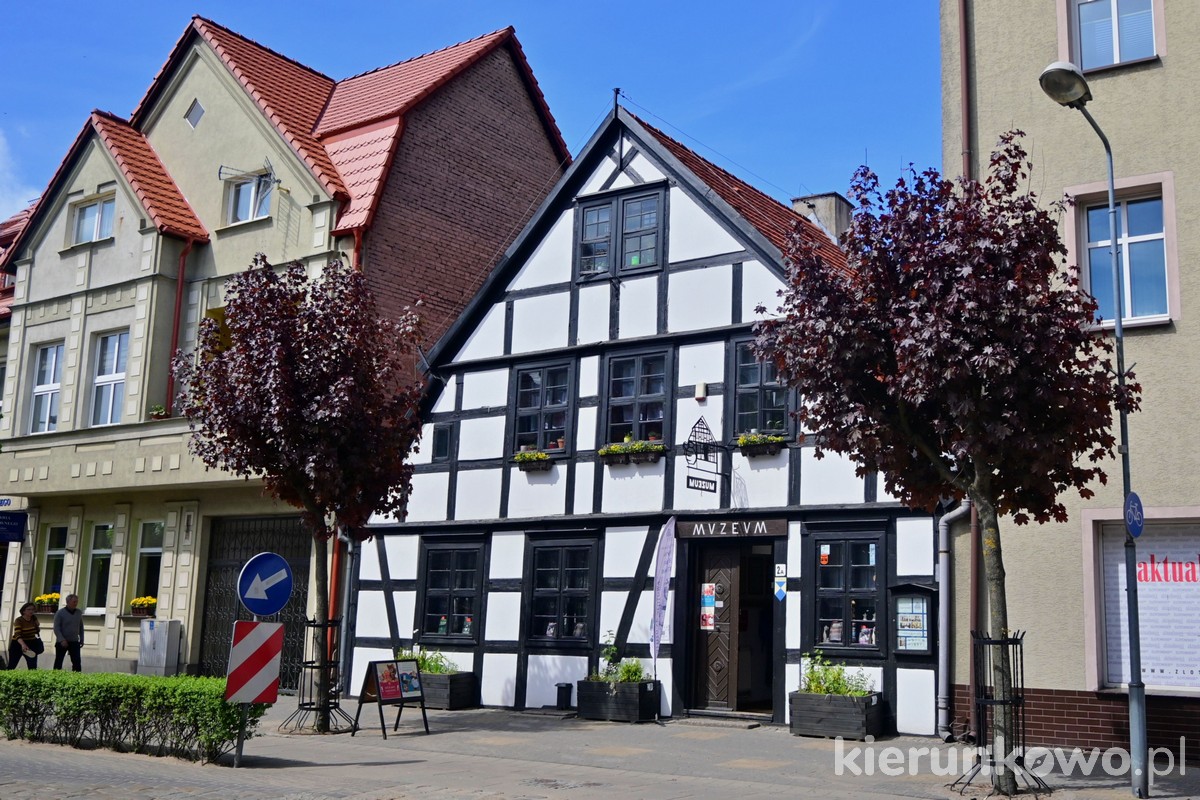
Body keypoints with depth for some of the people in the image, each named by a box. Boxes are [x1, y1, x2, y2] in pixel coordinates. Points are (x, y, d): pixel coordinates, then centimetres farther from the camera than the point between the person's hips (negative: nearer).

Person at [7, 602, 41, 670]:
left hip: (31, 644, 4)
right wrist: (23, 644, -53)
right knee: (11, 666, 1)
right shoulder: (19, 620, -20)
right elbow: (17, 635, -35)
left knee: (33, 666, -1)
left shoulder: (34, 619, -2)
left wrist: (37, 626, -8)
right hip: (18, 644, -4)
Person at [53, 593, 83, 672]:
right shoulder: (60, 613, -8)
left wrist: (82, 639, 11)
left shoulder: (79, 613, 5)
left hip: (74, 642, 3)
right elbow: (56, 628, -12)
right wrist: (62, 640, -22)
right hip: (62, 642, -3)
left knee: (77, 662, -3)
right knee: (58, 663, 5)